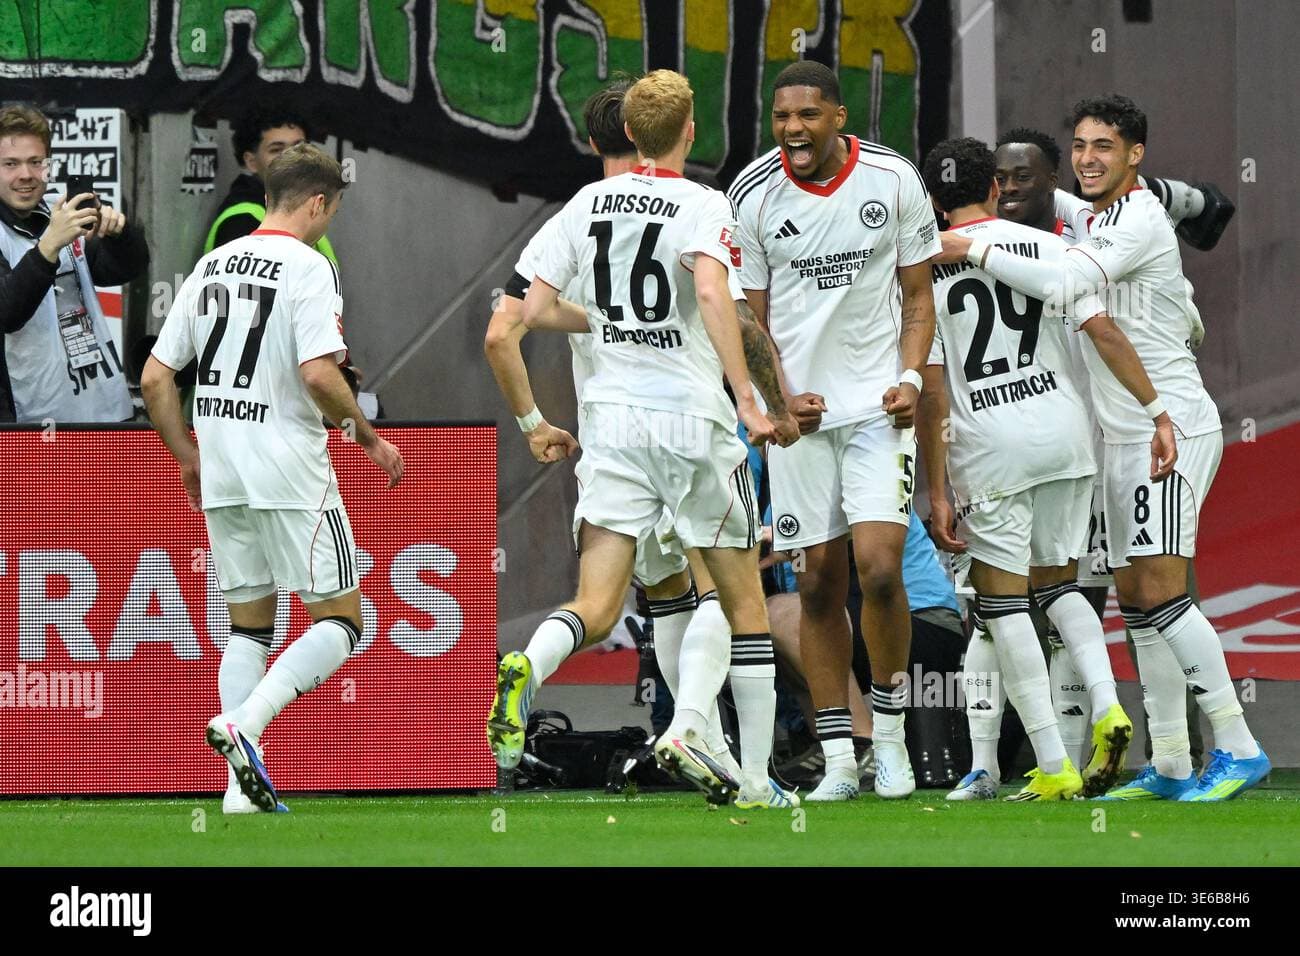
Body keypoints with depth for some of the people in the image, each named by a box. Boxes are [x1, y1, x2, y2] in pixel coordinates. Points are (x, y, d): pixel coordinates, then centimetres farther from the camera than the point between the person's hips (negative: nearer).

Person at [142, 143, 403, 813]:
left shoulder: (212, 266, 10)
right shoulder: (307, 266, -9)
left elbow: (156, 377, 11)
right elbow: (318, 374, -20)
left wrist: (187, 456, 23)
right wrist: (369, 438, -6)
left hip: (220, 479, 7)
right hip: (290, 473, -7)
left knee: (248, 625, 15)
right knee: (341, 620, 1)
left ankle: (243, 784, 7)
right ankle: (242, 723, -18)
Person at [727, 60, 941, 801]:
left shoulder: (894, 181, -3)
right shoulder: (754, 195, -2)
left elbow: (918, 296, 7)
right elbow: (749, 316, 5)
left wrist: (911, 378, -8)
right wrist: (781, 396, -9)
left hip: (879, 403, -1)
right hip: (801, 407, 1)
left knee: (879, 568, -14)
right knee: (819, 583, 2)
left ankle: (891, 734, 5)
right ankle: (838, 759, 8)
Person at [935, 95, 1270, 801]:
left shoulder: (1139, 218, -11)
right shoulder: (1098, 221, 19)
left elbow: (1064, 282, -24)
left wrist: (973, 251, -15)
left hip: (1172, 428, -10)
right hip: (1126, 437, 10)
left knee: (1159, 590, -16)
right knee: (1137, 598, 7)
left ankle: (1239, 749, -14)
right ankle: (1170, 765, 9)